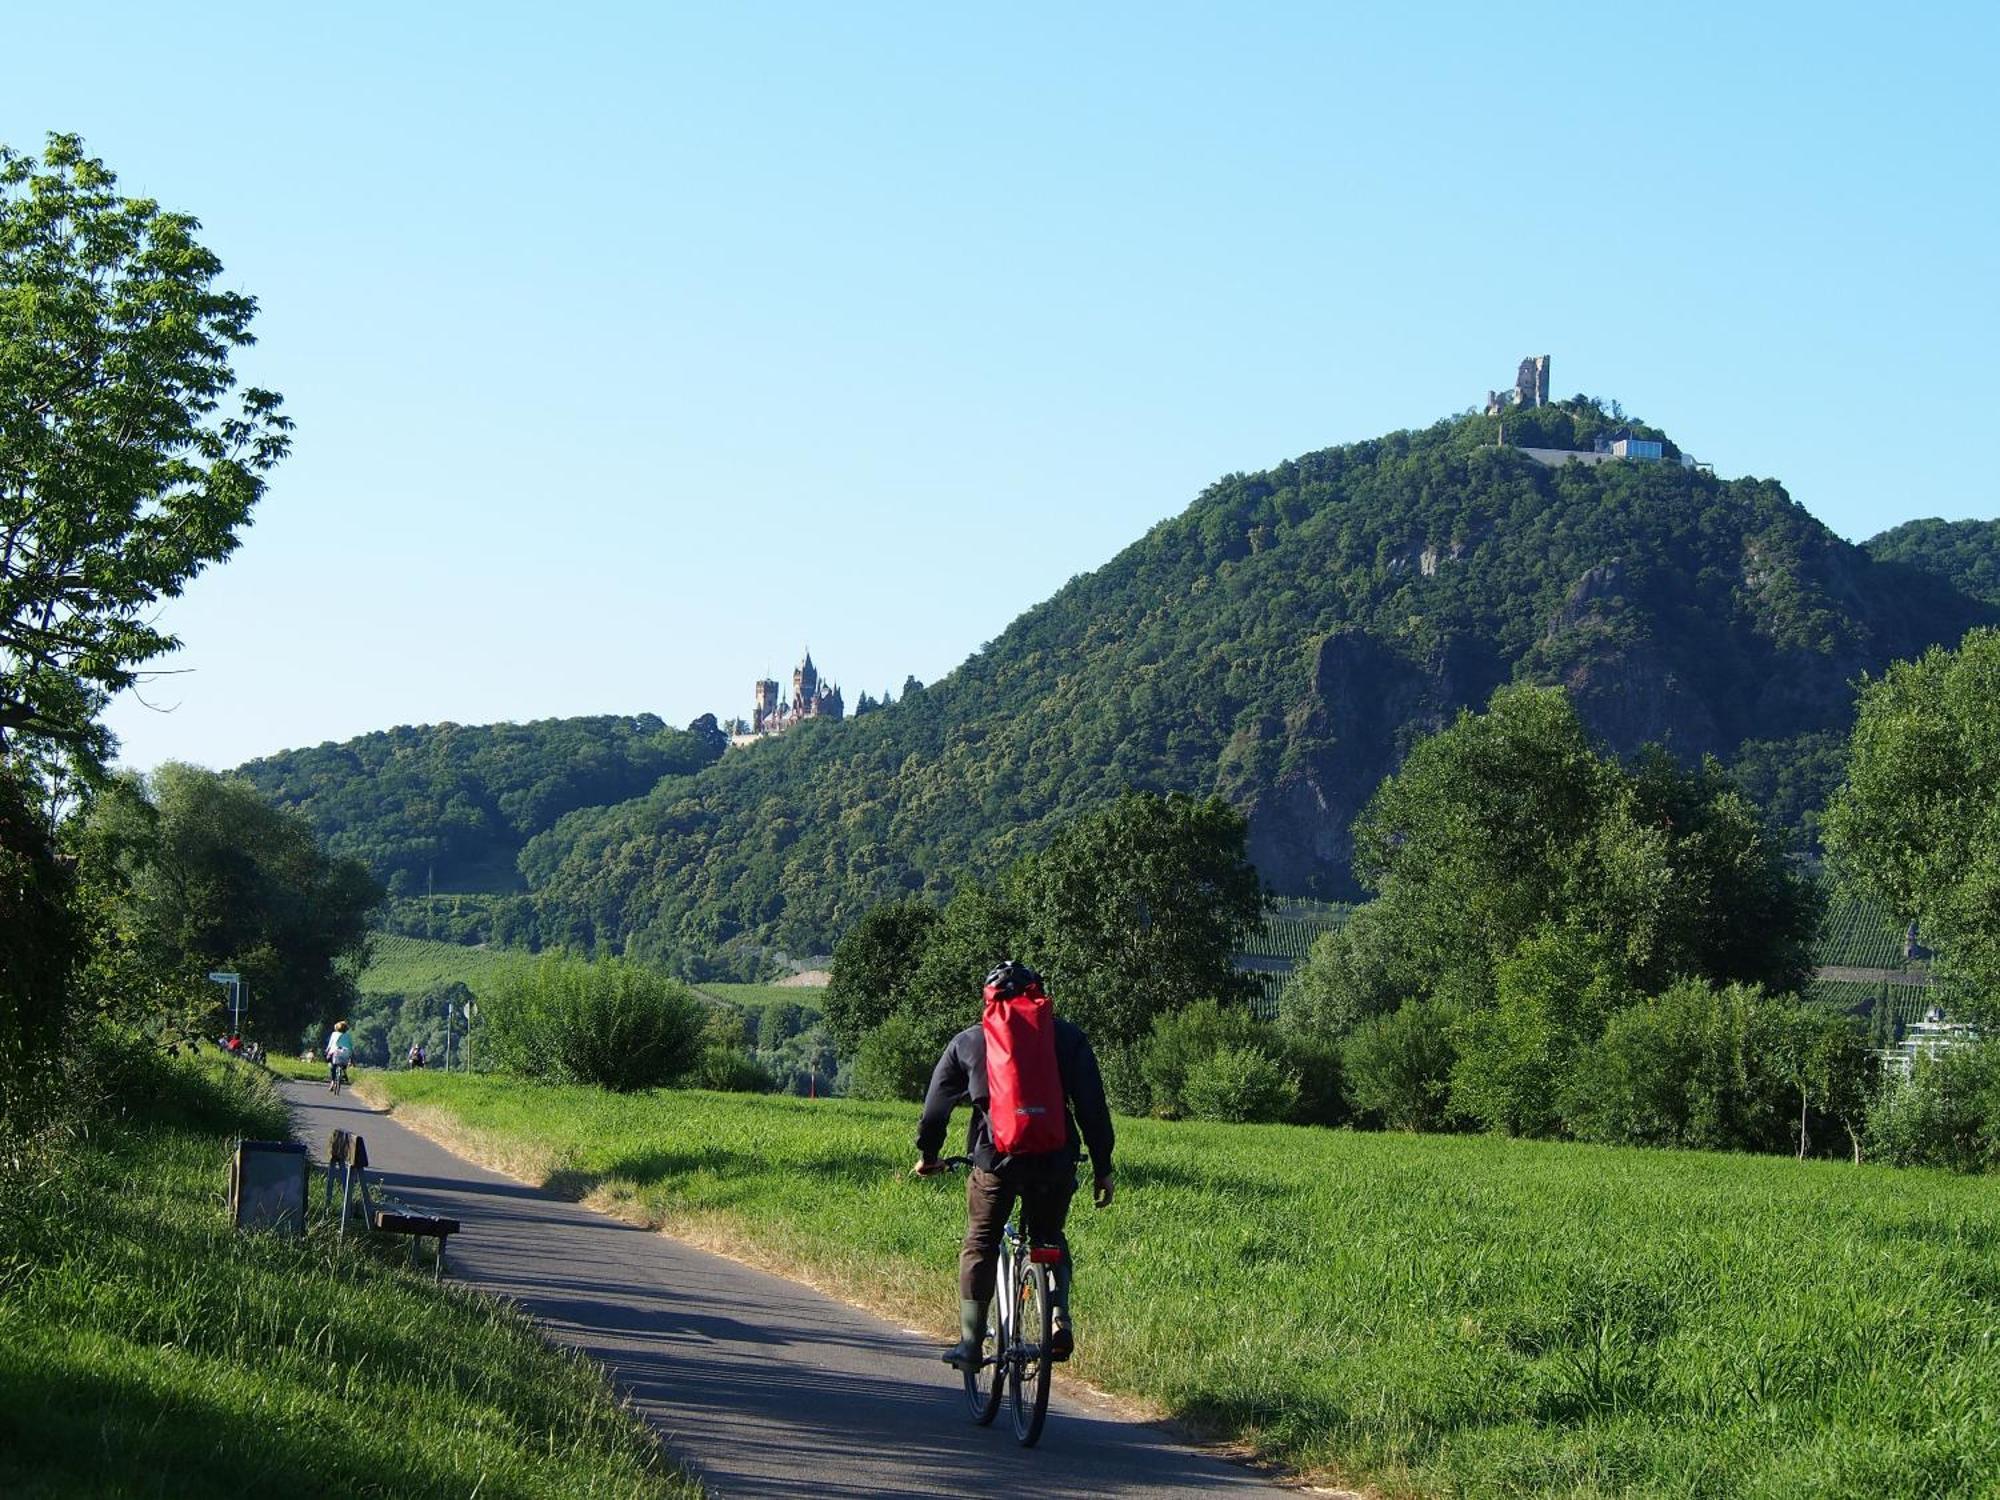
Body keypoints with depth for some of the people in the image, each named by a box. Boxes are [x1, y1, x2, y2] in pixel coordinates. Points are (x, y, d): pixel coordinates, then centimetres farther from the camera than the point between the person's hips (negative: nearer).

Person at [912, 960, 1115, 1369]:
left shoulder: (968, 1041, 12)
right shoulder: (1067, 1037, 10)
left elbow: (936, 1104, 17)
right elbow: (1092, 1106, 6)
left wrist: (927, 1156, 31)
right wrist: (1103, 1167, 10)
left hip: (995, 1158, -1)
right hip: (1055, 1159, 1)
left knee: (980, 1246, 15)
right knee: (1050, 1239, 23)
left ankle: (970, 1344, 12)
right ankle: (1059, 1318, 2)